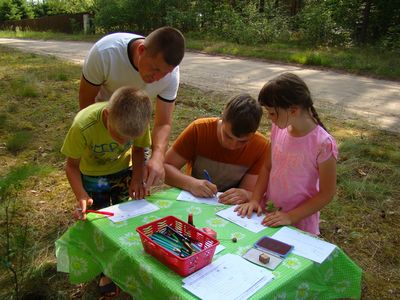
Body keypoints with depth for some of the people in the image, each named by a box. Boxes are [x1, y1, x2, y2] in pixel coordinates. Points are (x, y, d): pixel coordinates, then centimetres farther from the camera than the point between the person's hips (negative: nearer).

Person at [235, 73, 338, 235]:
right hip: (270, 213, 5)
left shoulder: (323, 144, -23)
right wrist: (255, 199, -5)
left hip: (300, 221, -4)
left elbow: (326, 194, -15)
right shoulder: (278, 129, -6)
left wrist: (291, 217, -18)